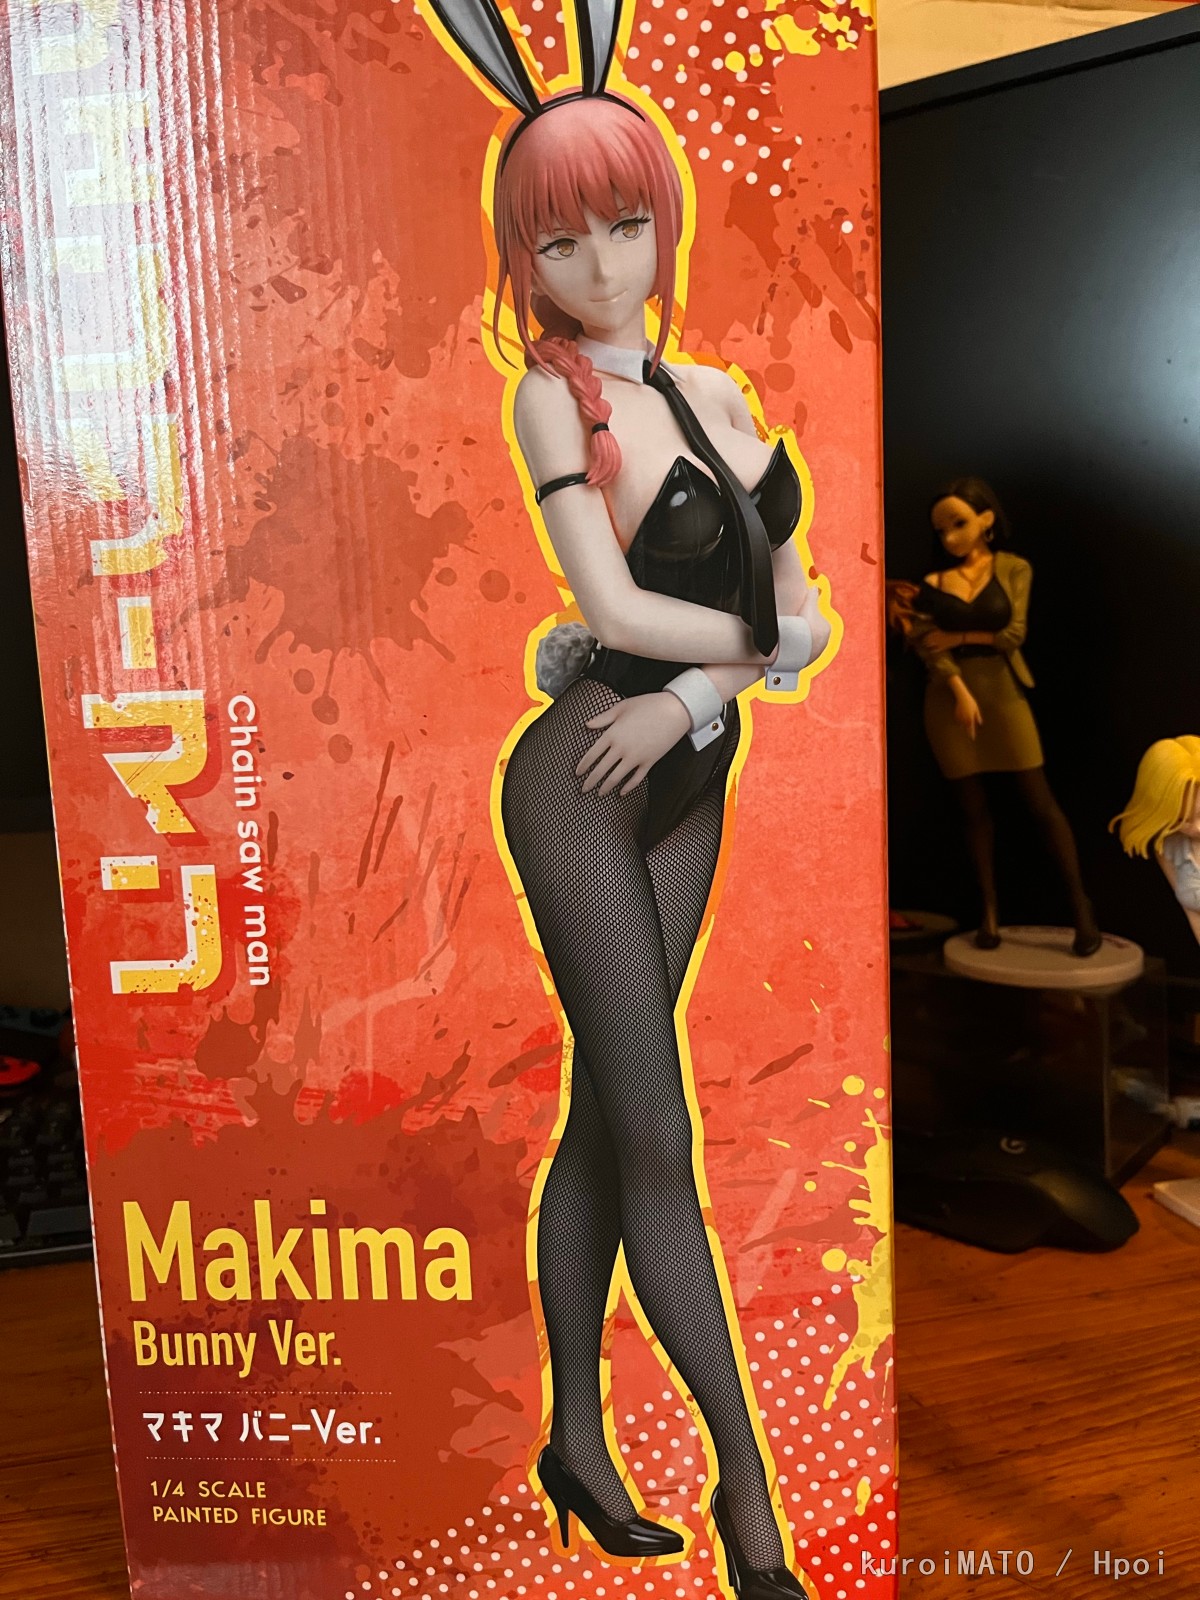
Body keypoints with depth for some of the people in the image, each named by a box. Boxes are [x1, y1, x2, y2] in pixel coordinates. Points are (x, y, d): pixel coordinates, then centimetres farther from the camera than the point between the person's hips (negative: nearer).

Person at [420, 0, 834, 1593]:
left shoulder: (710, 392, 13)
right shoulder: (544, 396, -5)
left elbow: (803, 608, 6)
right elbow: (613, 607, -16)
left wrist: (700, 694, -10)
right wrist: (762, 646, -3)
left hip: (687, 782, 6)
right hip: (579, 781, -6)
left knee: (604, 1119, 12)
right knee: (657, 1132, 0)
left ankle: (577, 1435, 28)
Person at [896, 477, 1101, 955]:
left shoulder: (1014, 569, 4)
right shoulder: (933, 580, 7)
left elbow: (1013, 634, -7)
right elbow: (926, 642, -8)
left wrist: (960, 637, -7)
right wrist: (960, 690, -19)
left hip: (1002, 690, -2)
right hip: (948, 697, 2)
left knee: (1040, 801, -3)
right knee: (973, 808, 5)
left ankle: (1081, 906, 3)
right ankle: (990, 911, 10)